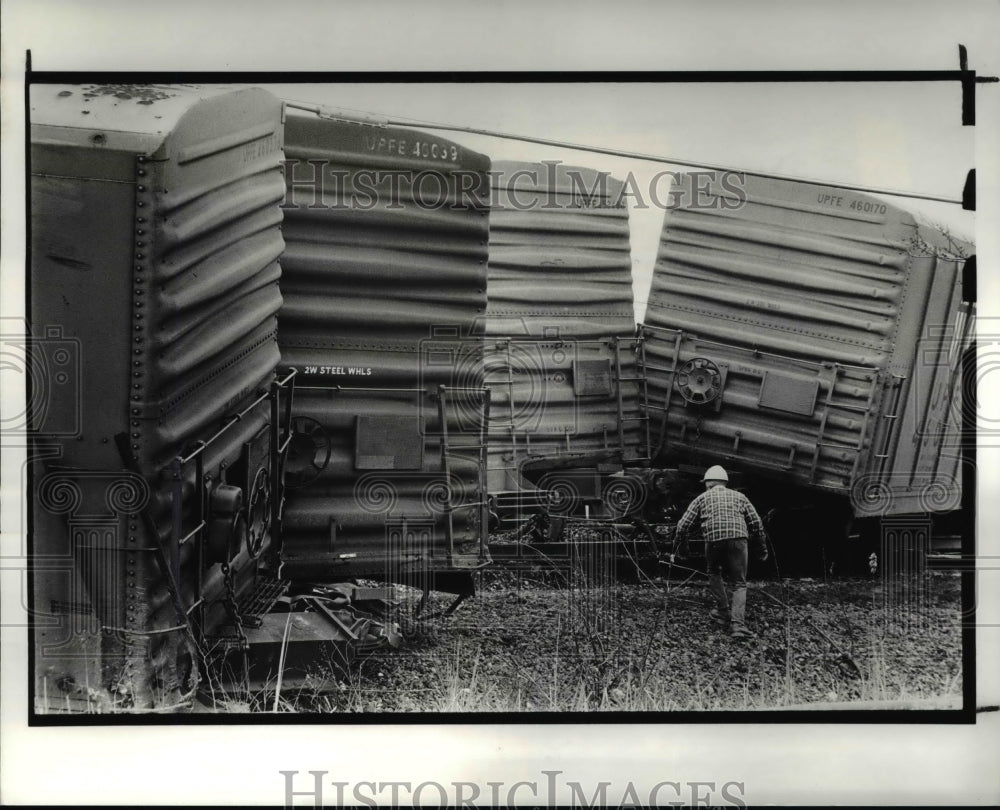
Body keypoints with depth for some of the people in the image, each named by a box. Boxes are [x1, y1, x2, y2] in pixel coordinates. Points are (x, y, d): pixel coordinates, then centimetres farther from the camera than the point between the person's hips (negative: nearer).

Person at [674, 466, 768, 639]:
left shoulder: (702, 498, 20)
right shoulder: (739, 496, 23)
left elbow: (684, 524, 13)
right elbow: (756, 523, 16)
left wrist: (679, 542, 30)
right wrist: (762, 549, 23)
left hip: (713, 540, 0)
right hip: (738, 539, 0)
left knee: (714, 574, 27)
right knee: (739, 584, 6)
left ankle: (723, 613, 23)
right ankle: (738, 624, -11)